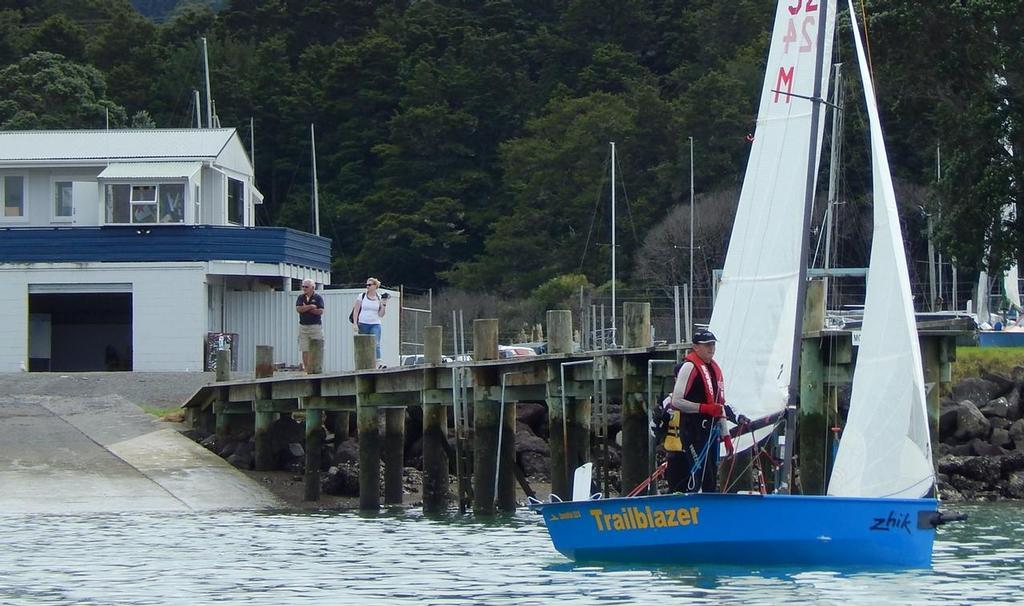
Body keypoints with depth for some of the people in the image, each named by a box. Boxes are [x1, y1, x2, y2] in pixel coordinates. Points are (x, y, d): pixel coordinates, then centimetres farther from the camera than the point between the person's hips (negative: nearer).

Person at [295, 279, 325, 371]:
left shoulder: (318, 298, 0)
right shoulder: (301, 298, 9)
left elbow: (320, 311, -11)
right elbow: (298, 309, -6)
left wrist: (306, 308, -7)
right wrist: (311, 307, -13)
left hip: (315, 326, -3)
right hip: (303, 326, 3)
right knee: (305, 350, 1)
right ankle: (306, 369, 3)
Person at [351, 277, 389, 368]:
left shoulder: (379, 298, 6)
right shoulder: (362, 296, 4)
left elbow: (381, 315, 5)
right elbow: (356, 310, 4)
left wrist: (384, 304, -8)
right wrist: (355, 323, -5)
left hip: (375, 324, -1)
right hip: (363, 324, 1)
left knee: (376, 344, -18)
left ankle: (379, 363, -29)